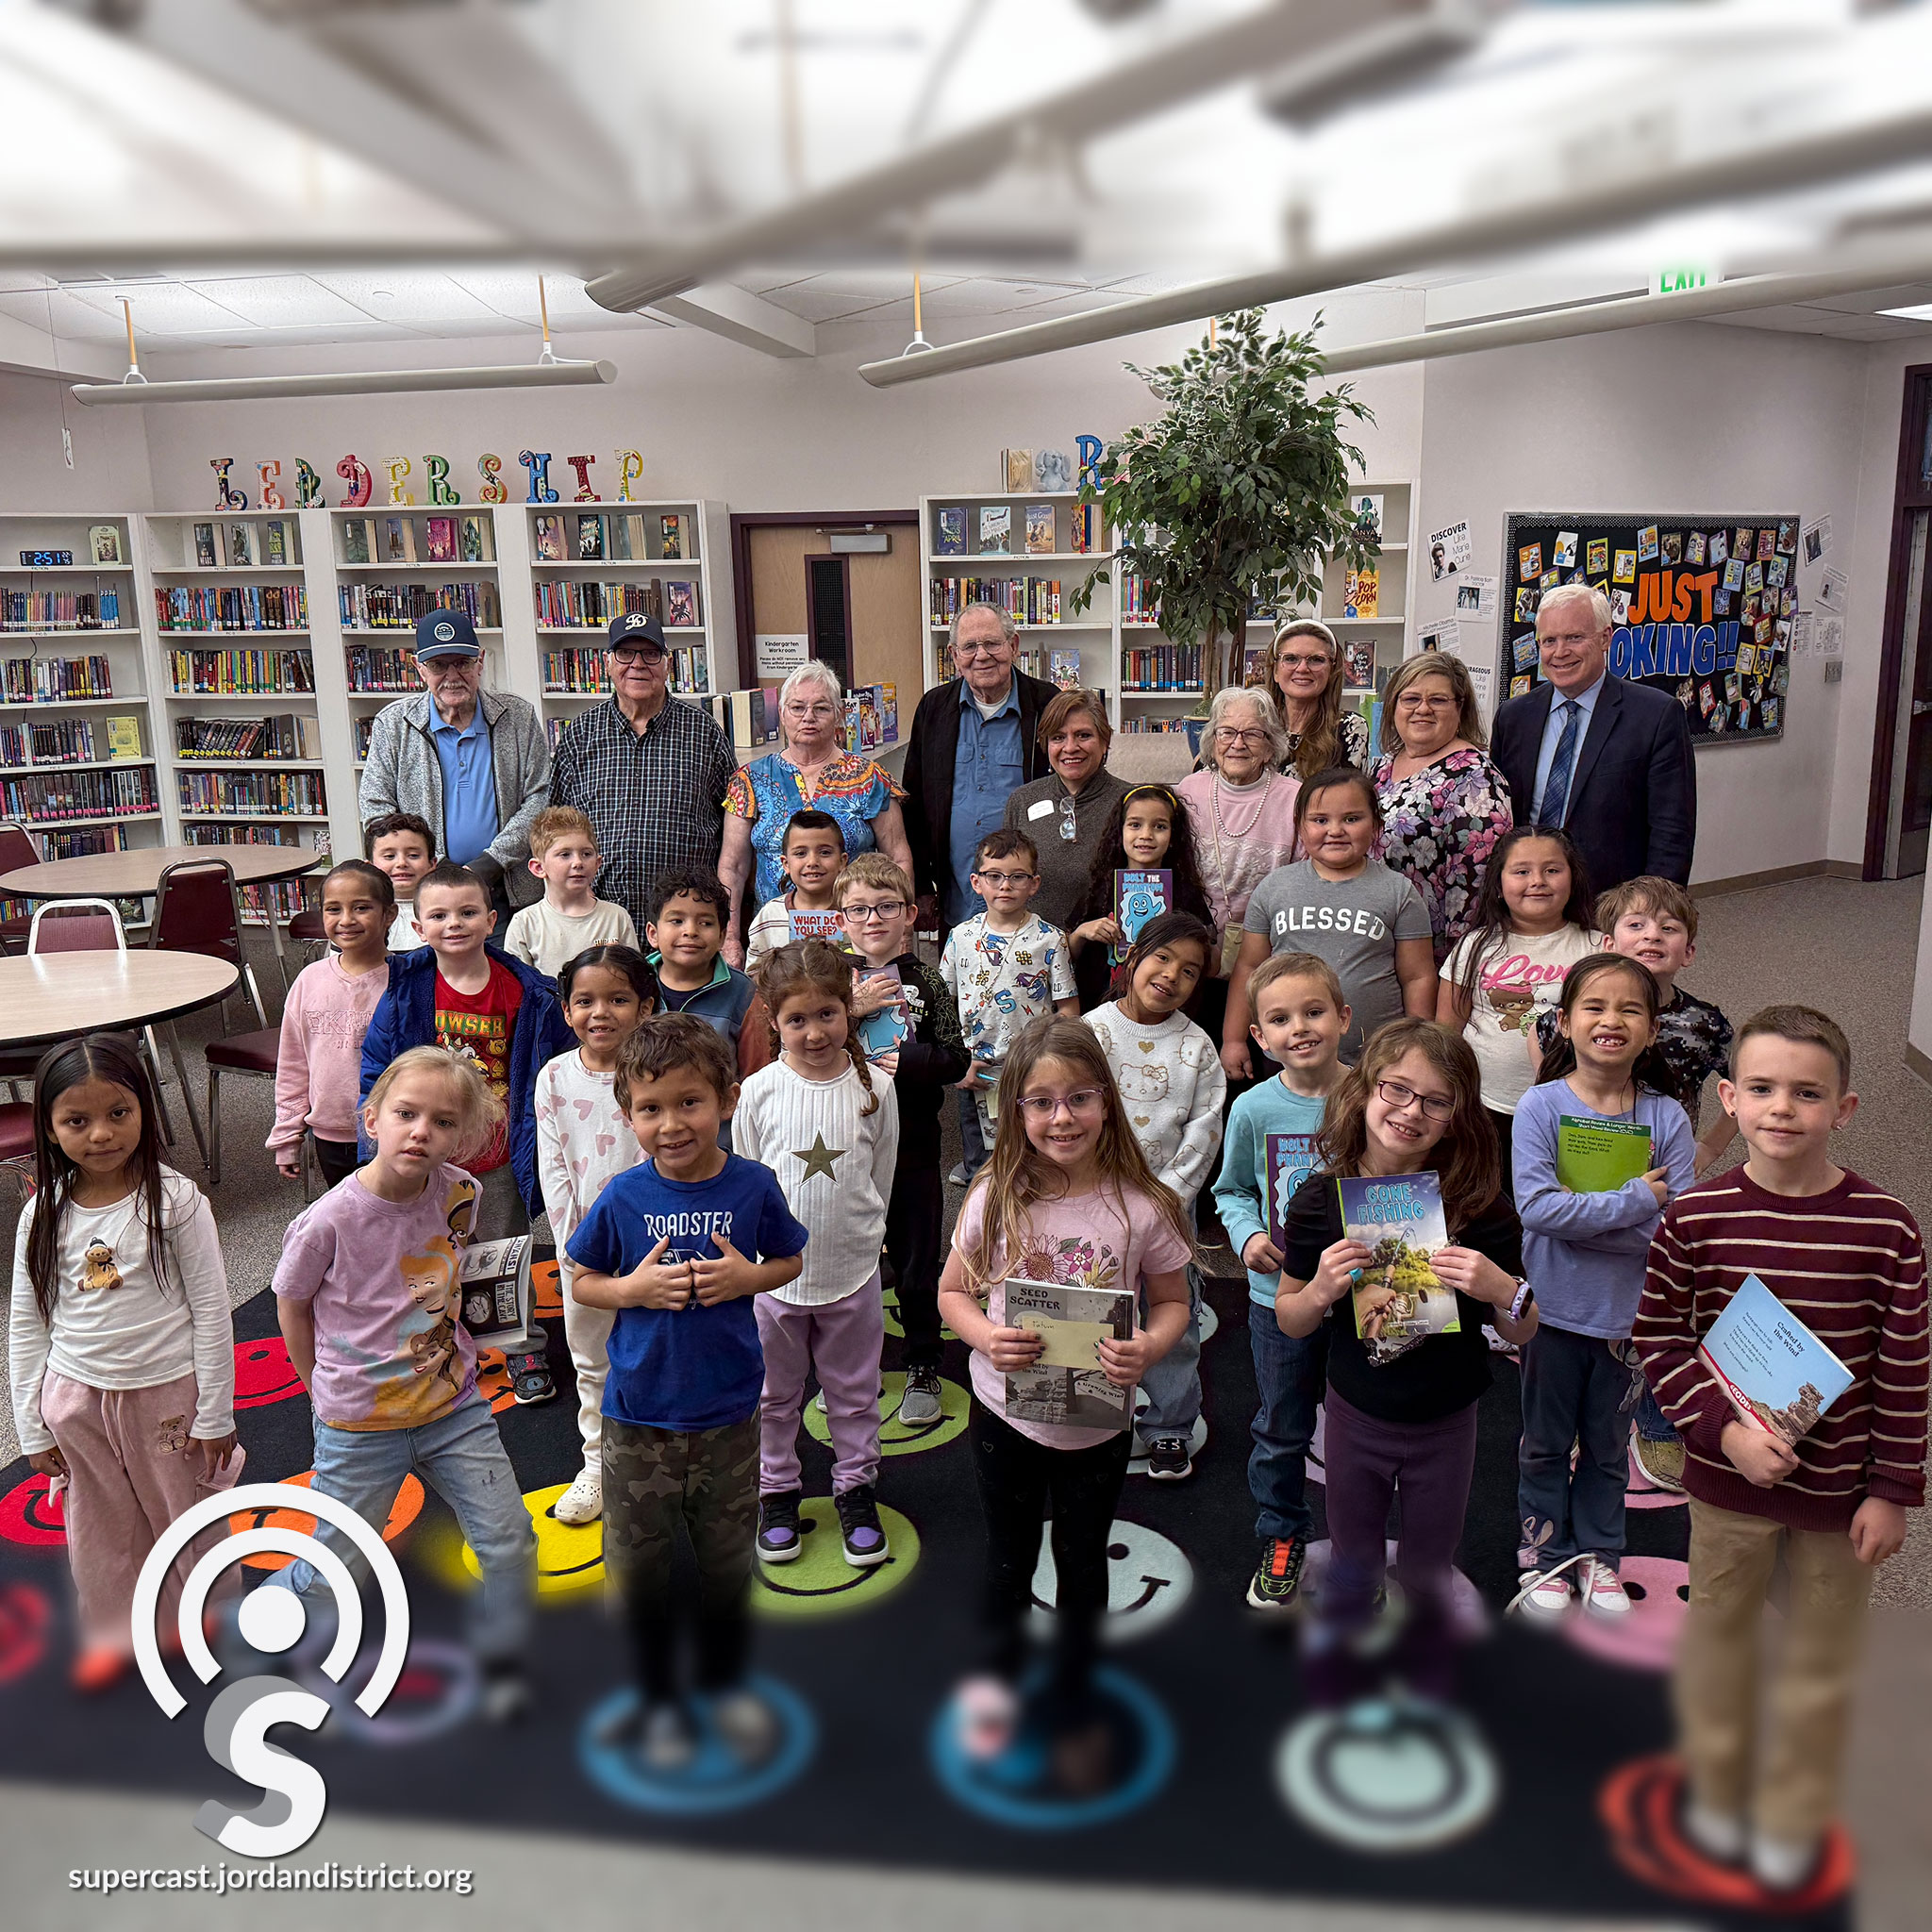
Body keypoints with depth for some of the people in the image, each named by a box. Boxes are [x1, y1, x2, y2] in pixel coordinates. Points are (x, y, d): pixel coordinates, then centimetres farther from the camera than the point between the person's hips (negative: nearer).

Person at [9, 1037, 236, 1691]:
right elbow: (25, 1323, 3)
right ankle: (115, 1637, 43)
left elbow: (211, 1312, -11)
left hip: (167, 1393, -3)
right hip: (77, 1400, 3)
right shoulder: (44, 1214, -6)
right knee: (101, 1536, 20)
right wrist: (32, 1428, 4)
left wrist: (215, 1416, -9)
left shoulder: (175, 1202, -16)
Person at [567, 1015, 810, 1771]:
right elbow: (582, 1282, 1)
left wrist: (747, 1278, -14)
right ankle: (656, 1696, 38)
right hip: (639, 1415, 0)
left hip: (727, 1412, 1)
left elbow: (790, 1261, 5)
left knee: (727, 1561, 17)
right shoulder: (622, 1197, -12)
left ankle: (724, 1680, 43)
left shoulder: (753, 1186, -10)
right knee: (642, 1567, 14)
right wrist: (634, 1289, -18)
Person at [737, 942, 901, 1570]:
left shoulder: (874, 1088, -7)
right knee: (775, 1394, 15)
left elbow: (881, 1178, 5)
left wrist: (858, 1236, 5)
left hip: (853, 1271, 0)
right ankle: (776, 1491, 33)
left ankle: (855, 1489, 32)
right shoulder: (759, 1091, -8)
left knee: (854, 1392, 15)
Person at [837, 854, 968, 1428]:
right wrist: (852, 1011, -20)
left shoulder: (926, 983, 0)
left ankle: (923, 1368, 27)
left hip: (911, 1145, -1)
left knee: (917, 1263, 10)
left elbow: (955, 1060, -3)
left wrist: (908, 1062, -19)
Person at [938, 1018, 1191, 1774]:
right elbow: (953, 1292, -3)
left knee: (1082, 1569, 19)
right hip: (1006, 1414, 1)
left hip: (1098, 1423, 0)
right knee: (1009, 1559, 22)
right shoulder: (995, 1198, -14)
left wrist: (1150, 1347, -24)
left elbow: (1171, 1300, -3)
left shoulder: (1142, 1206, -16)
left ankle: (1072, 1709, 43)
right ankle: (1000, 1672, 52)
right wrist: (987, 1337, -23)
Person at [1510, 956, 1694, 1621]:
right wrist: (1634, 1200, -21)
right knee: (1545, 1443, 15)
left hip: (1628, 1314, 2)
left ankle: (1599, 1554, 39)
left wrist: (1578, 1215, -22)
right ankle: (1547, 1554, 34)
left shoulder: (1667, 1118, -7)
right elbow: (1534, 1206, -23)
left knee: (1607, 1446, 19)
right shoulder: (1541, 1106, -12)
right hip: (1553, 1310, -1)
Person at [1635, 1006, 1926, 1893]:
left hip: (1840, 1486, 0)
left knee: (1821, 1660, 17)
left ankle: (1789, 1820, 41)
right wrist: (1725, 1428, -17)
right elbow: (1657, 1338, -6)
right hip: (1728, 1480, 0)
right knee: (1719, 1638, 19)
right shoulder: (1694, 1218, -13)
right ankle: (1715, 1790, 43)